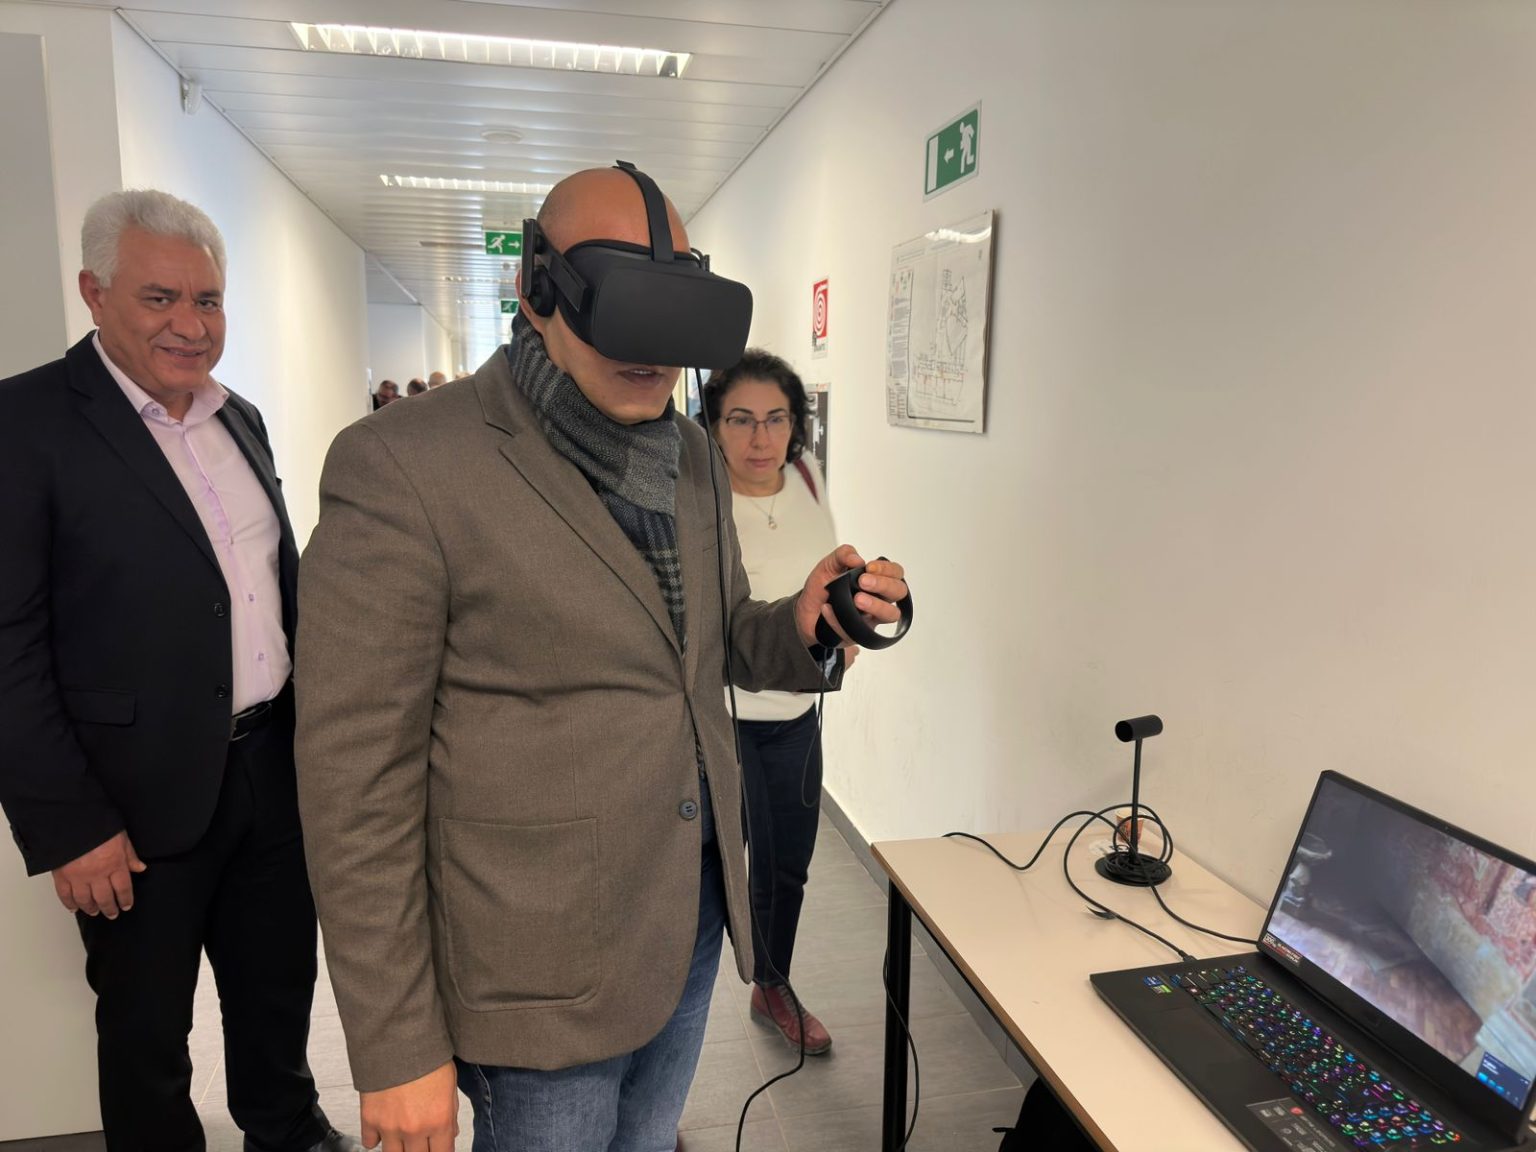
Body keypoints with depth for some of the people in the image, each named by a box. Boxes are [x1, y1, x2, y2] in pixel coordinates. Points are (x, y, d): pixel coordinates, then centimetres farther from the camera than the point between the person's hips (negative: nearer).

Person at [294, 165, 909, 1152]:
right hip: (544, 967, -6)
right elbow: (357, 777, -17)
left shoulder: (690, 454, 3)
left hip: (696, 913, 7)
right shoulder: (403, 466, -18)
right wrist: (398, 1050, -13)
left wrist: (801, 626, -9)